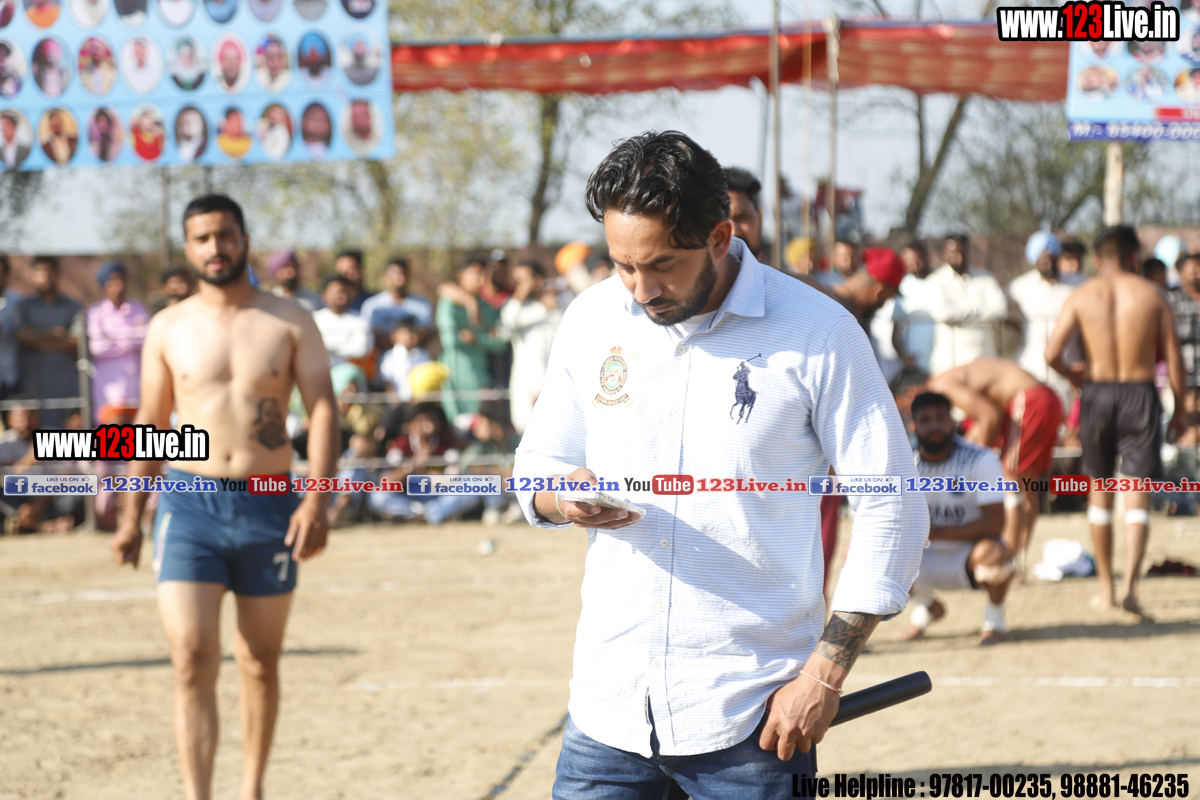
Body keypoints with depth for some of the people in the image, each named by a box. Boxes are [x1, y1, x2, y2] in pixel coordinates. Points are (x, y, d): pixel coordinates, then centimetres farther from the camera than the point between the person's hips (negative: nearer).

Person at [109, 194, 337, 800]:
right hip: (190, 505, 0)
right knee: (192, 663, -12)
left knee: (260, 664, 11)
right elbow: (150, 424, 12)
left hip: (268, 507, 0)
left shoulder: (289, 323, 3)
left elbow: (322, 411, -2)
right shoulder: (169, 329, 6)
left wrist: (317, 500, -15)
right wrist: (131, 517, 9)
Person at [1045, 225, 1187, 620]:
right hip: (1140, 394, -1)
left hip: (1097, 393, 1)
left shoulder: (1081, 296, 0)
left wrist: (1072, 374, 14)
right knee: (1137, 495, -1)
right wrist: (1180, 409, 9)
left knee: (1099, 492, 16)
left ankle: (1105, 587, 22)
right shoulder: (1151, 295, -1)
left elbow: (1051, 353, -7)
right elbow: (1173, 358, -1)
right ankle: (1131, 584, -18)